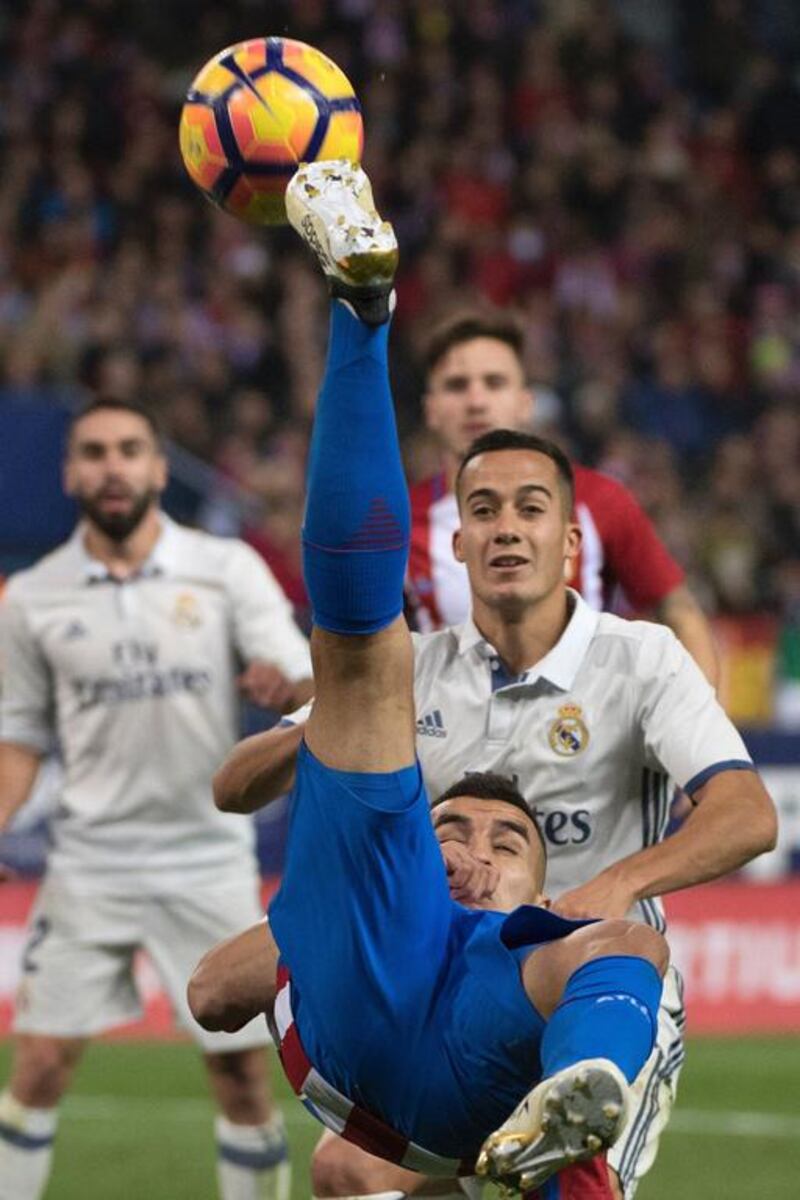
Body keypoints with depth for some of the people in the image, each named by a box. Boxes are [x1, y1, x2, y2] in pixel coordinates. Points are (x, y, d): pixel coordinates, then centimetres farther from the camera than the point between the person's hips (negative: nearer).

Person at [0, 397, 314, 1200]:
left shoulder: (227, 570, -2)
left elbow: (309, 683, -9)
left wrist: (287, 687, -33)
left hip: (208, 859, -1)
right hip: (91, 860, 1)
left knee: (242, 1072, 2)